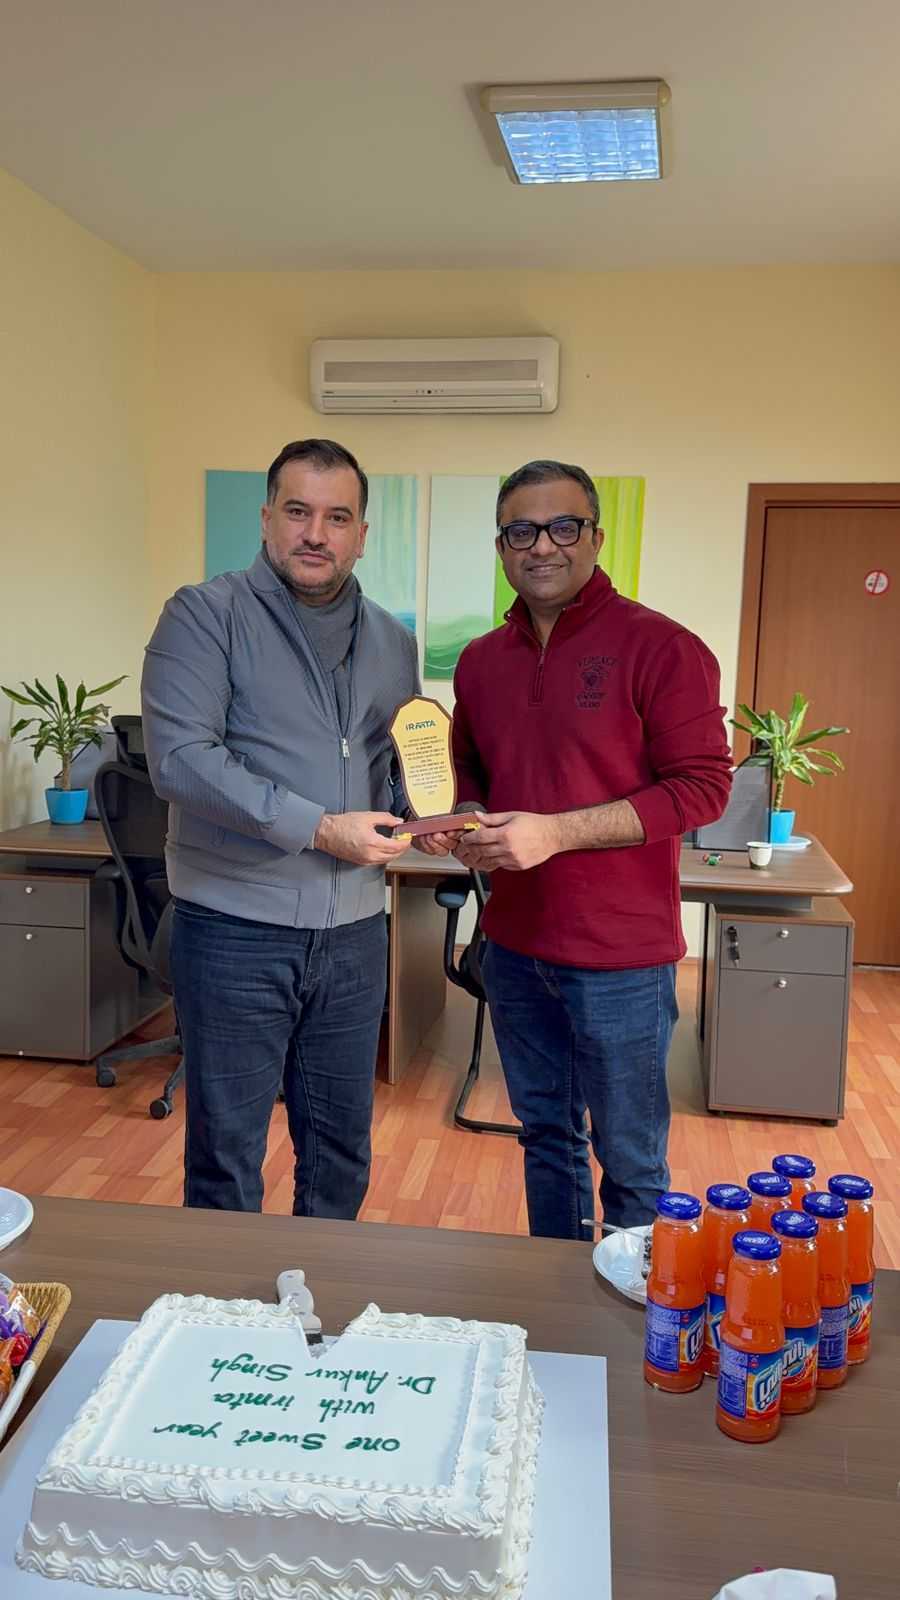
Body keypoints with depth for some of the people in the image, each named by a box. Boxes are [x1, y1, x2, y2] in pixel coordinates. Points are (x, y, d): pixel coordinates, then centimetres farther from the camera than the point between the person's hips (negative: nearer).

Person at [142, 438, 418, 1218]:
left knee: (341, 1150, 16)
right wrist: (317, 829, -20)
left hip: (354, 933, 5)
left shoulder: (393, 642, 12)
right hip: (236, 928, -5)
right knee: (226, 1155, 7)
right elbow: (180, 758, -17)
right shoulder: (206, 614, -5)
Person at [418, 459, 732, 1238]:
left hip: (620, 954, -6)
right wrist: (464, 821, -3)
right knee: (545, 1132, 21)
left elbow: (702, 787, -16)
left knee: (629, 1156, 9)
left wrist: (554, 832, -21)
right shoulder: (482, 660, 8)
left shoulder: (659, 647, -12)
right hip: (514, 944, 6)